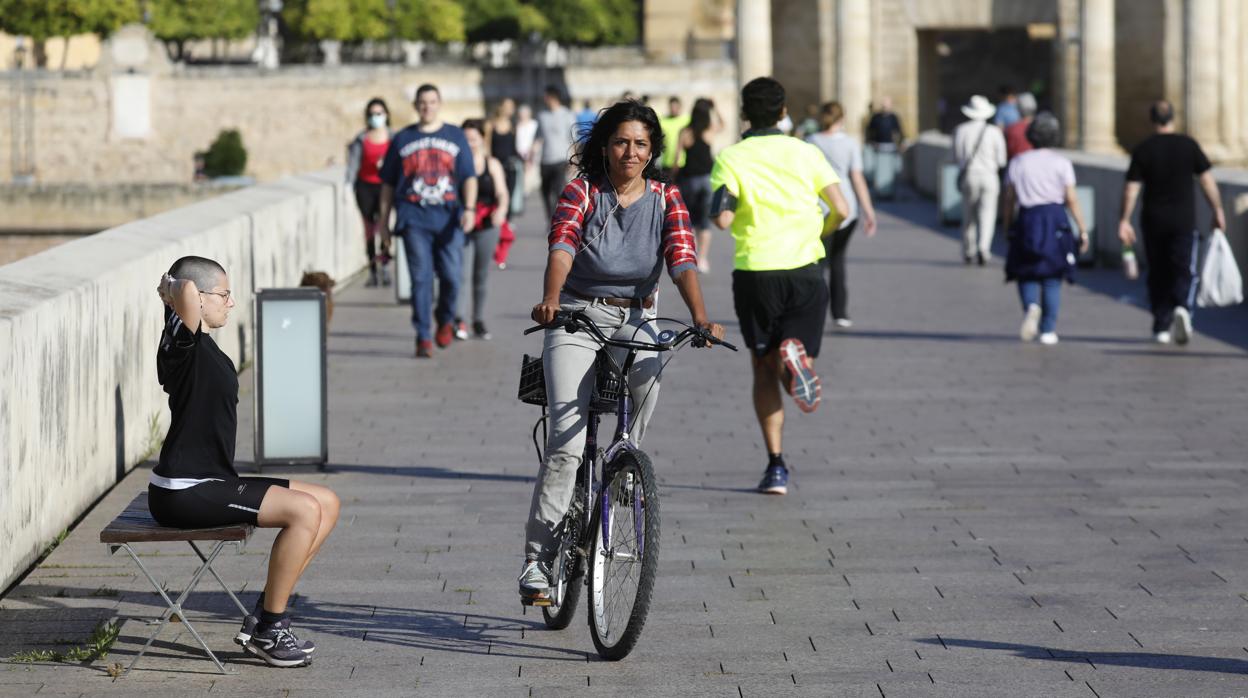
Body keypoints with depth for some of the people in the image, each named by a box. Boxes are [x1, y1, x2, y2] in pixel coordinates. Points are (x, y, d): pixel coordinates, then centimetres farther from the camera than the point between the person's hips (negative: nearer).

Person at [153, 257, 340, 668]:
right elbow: (186, 290, -33)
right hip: (183, 494, -10)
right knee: (305, 510, -20)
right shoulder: (184, 343, -15)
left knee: (326, 504, 8)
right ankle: (268, 631, -11)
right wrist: (173, 290, -12)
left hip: (210, 483, 10)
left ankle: (265, 615, 6)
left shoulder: (203, 346, 14)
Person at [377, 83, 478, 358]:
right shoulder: (402, 139, 10)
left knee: (451, 276, -4)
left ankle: (445, 320, 25)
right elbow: (388, 183, 14)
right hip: (414, 219, 0)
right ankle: (423, 338, -2)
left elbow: (469, 176, 5)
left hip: (449, 219, 0)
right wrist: (384, 220, 11)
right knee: (421, 278, -6)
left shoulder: (455, 137, 10)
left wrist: (469, 208, -11)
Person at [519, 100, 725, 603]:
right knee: (568, 439, -15)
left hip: (636, 321, 4)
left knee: (648, 376, -27)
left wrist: (700, 319, -28)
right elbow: (562, 246, -20)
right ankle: (537, 559, -14)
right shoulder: (582, 192, -3)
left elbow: (682, 260, -10)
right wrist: (550, 300, -39)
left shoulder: (665, 199, 4)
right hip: (577, 318, -4)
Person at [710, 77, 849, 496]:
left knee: (764, 369, 11)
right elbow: (840, 209, -1)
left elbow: (722, 219, -13)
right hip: (804, 269, 1)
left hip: (754, 272, -1)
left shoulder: (731, 158, -1)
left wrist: (721, 211, 11)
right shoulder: (805, 153, 5)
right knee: (792, 363, 8)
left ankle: (776, 466, 4)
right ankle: (795, 355, -31)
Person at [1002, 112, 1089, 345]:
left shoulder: (1017, 163, 3)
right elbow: (1072, 199, -4)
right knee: (1052, 277, 8)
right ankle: (1048, 330, 6)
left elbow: (1009, 199, 1)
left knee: (1026, 274, 10)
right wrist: (1082, 230, 0)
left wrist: (1008, 228, 11)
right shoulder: (1061, 163, 0)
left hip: (1027, 220, 0)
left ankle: (1031, 306, -21)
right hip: (1055, 220, 0)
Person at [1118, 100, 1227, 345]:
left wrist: (1124, 221, -2)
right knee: (1185, 272, 1)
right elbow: (1207, 180, -2)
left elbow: (1131, 189, -5)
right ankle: (1182, 308, -26)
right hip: (1184, 221, -1)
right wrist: (1218, 212, 6)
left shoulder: (1142, 150, -2)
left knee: (1159, 274, 12)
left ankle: (1162, 327, 14)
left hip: (1153, 221, 1)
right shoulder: (1189, 145, -2)